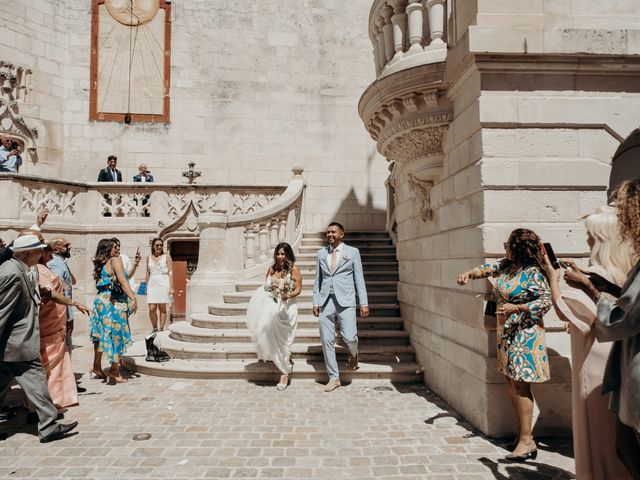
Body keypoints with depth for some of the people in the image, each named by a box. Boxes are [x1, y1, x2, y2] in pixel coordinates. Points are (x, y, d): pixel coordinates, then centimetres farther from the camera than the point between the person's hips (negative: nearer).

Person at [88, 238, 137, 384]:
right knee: (117, 335, 0)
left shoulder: (100, 264, 13)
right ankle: (114, 371, 3)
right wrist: (133, 298, -20)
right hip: (114, 302, -8)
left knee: (101, 334, 15)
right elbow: (122, 281, -17)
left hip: (100, 300, 8)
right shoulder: (115, 260, -9)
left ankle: (97, 367, 25)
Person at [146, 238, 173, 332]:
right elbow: (148, 274, 15)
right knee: (152, 309, -4)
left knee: (162, 308, 1)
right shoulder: (149, 258, 12)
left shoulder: (166, 256, 1)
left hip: (163, 284, -3)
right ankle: (154, 329, 12)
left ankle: (161, 329, 11)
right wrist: (147, 287, 11)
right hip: (152, 284, 3)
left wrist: (171, 287, -8)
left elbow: (170, 272, -2)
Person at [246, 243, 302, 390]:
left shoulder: (294, 270, -4)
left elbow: (298, 289, -6)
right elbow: (266, 287, 17)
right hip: (271, 306, 4)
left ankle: (285, 372, 9)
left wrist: (289, 295, -24)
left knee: (283, 340, -2)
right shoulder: (271, 269, 8)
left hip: (287, 308, -3)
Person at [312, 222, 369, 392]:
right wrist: (316, 302, 9)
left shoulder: (352, 252, 6)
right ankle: (334, 378, 16)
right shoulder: (321, 253, 14)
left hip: (345, 301, -3)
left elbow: (359, 278, 4)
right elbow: (318, 280, 16)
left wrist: (364, 303, -2)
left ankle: (353, 353, 24)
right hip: (326, 301, 3)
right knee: (327, 341, 2)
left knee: (349, 337, -13)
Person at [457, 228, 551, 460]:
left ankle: (526, 441, 2)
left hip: (524, 333, -9)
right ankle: (524, 433, 24)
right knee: (510, 383, 12)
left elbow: (546, 300, -15)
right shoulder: (507, 265, 7)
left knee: (520, 385, -6)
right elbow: (490, 268, 21)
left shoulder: (532, 274, -16)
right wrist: (470, 273, 2)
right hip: (506, 332, 9)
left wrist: (517, 307, -23)